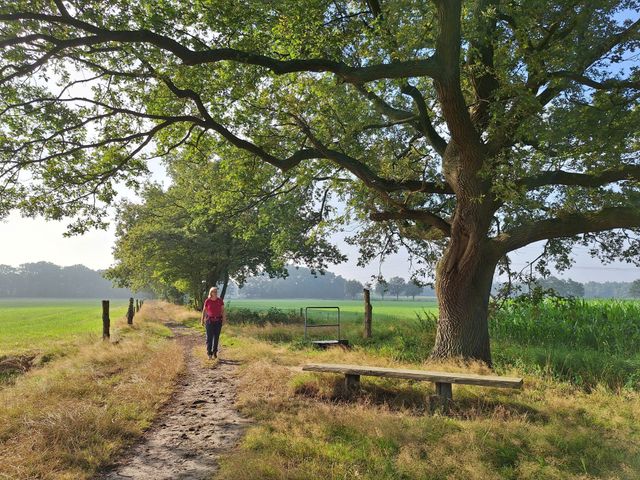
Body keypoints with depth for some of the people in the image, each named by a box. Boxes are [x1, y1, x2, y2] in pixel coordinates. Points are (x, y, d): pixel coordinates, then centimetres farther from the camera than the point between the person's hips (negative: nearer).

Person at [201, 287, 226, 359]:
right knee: (209, 337, -4)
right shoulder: (207, 301, -4)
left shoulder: (220, 300, -2)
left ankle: (214, 353, 18)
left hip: (218, 321, 2)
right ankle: (209, 353, 1)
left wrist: (224, 318, -13)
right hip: (209, 321, -1)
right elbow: (204, 310, 4)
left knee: (216, 337, 7)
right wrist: (202, 319, 1)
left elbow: (223, 310, -2)